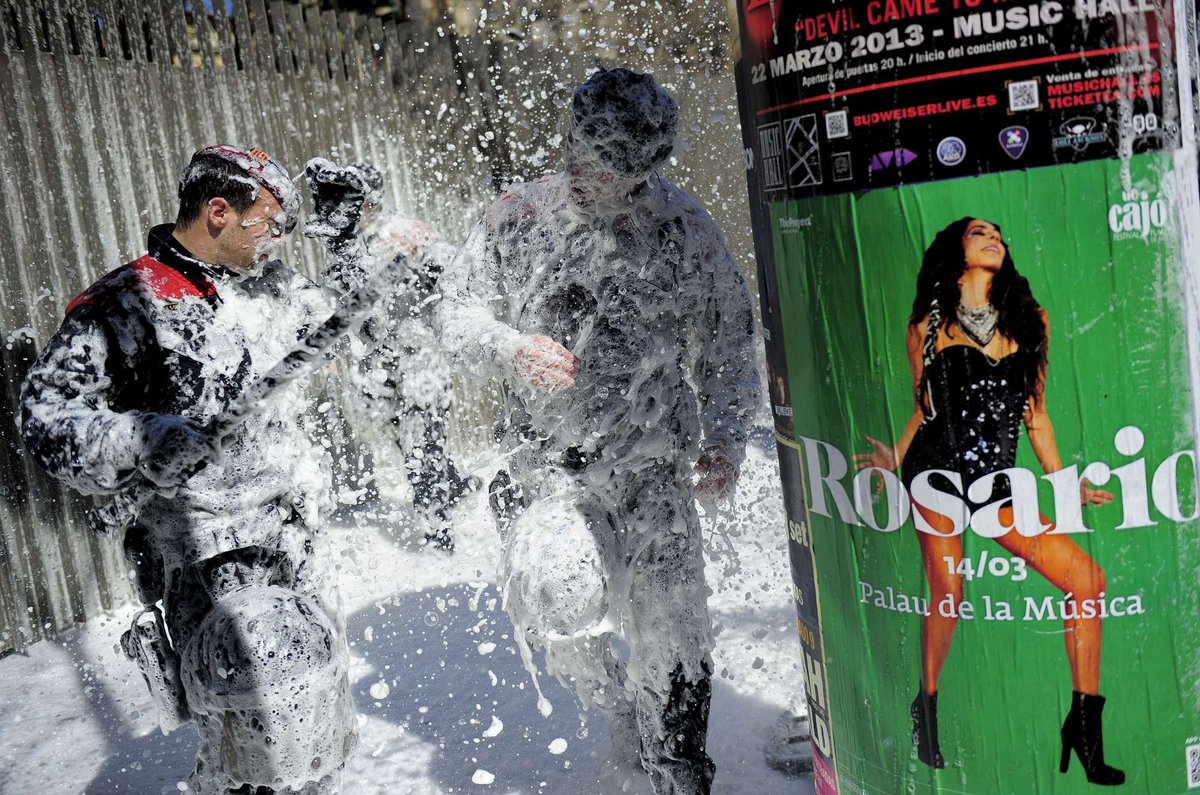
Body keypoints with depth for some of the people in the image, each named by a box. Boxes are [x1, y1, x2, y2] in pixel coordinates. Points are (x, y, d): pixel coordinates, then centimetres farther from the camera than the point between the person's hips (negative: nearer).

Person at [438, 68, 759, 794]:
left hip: (656, 461, 1)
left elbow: (730, 339, 9)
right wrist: (512, 349, -18)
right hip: (550, 457, 0)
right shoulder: (520, 216, -3)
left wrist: (726, 437, -1)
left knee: (674, 631, 6)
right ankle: (609, 696, 18)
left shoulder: (687, 228, -1)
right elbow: (459, 312, 4)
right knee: (557, 598, -18)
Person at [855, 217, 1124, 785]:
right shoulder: (928, 322, 8)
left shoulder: (1029, 320, 15)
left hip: (999, 482, 3)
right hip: (938, 471, -3)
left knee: (1088, 578, -10)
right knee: (946, 595, -7)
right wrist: (896, 458, -1)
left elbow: (1035, 413, 17)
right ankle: (927, 707, 20)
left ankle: (1085, 722, 2)